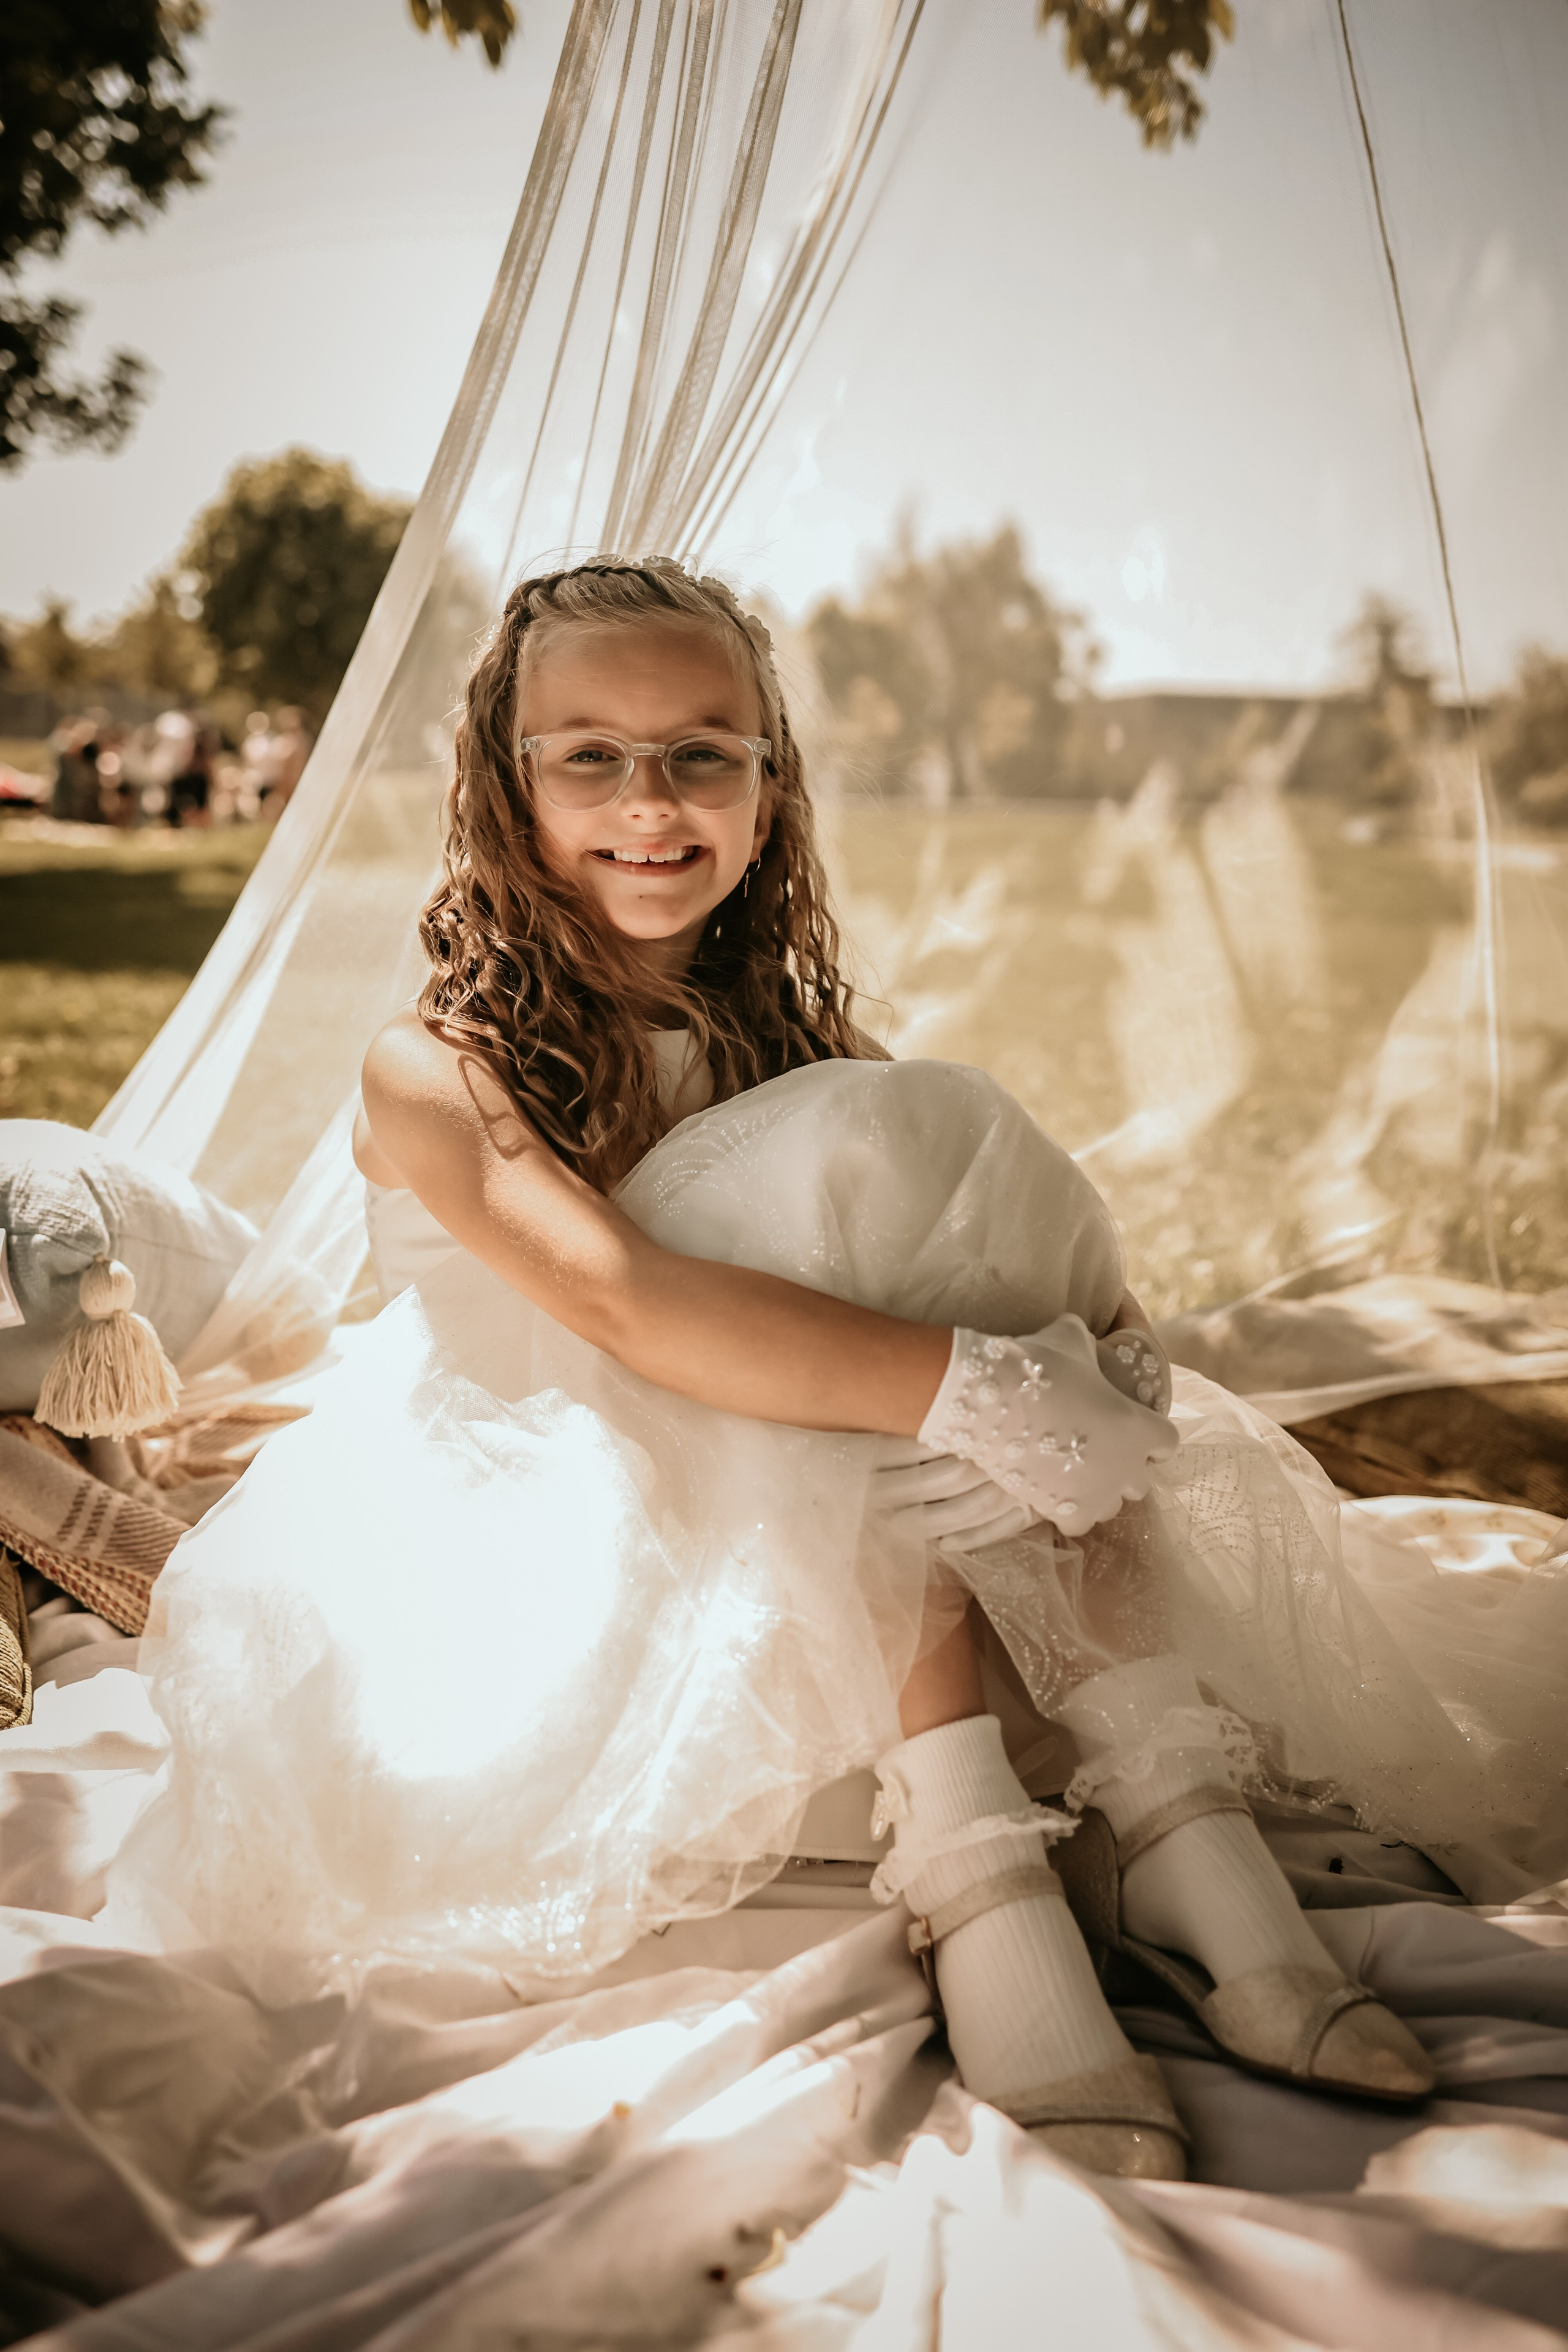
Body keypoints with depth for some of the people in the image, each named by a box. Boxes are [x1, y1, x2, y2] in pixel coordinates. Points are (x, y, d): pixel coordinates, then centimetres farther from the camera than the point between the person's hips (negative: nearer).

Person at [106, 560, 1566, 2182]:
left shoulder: (777, 1037, 5)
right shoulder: (434, 1075, -15)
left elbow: (1036, 1255, -3)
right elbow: (626, 1303, -33)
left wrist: (1091, 1346, -25)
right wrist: (978, 1386, -39)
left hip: (784, 1565, 6)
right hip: (540, 1548, -5)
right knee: (875, 1159, -26)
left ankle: (1183, 1822, -27)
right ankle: (976, 1894, -35)